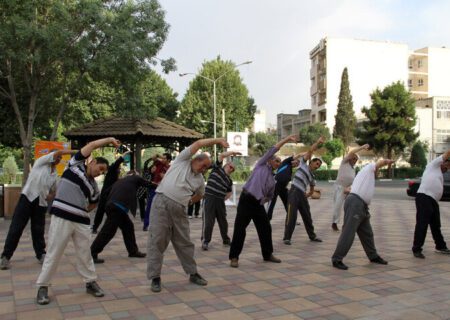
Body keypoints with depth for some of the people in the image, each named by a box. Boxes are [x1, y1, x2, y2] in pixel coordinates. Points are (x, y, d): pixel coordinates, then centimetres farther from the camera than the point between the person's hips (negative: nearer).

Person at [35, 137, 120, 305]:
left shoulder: (93, 185, 15)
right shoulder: (75, 164, 3)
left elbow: (94, 203, 27)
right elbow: (92, 145, -1)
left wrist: (82, 211, 14)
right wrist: (110, 140, 3)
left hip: (82, 221, 5)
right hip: (61, 217, -5)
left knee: (85, 253, 11)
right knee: (54, 253, 1)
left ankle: (90, 282, 25)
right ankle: (42, 286, 13)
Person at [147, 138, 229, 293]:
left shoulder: (200, 179, 16)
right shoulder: (182, 160, 3)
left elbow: (200, 194, 32)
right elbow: (198, 144, -4)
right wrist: (218, 140, -5)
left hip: (179, 210, 5)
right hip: (161, 203, -5)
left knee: (184, 242, 11)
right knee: (157, 240, -4)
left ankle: (193, 273, 24)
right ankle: (155, 277, 5)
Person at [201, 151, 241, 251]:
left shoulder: (229, 180, 17)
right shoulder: (217, 168, 5)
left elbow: (229, 192, 26)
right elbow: (222, 155, -3)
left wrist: (223, 198, 12)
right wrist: (232, 152, 2)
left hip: (220, 201, 5)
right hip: (209, 198, -5)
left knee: (223, 221, 12)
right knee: (208, 221, -7)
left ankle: (226, 239, 29)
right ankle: (205, 241, 2)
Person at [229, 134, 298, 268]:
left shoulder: (272, 179, 20)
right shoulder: (261, 164, 6)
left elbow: (270, 195, 28)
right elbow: (273, 150, 1)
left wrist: (263, 200, 9)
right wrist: (287, 139, 2)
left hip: (258, 204, 7)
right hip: (246, 200, -7)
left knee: (265, 229, 9)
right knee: (240, 229, -5)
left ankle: (268, 254, 27)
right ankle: (234, 257, 3)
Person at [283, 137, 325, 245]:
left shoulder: (312, 177, 22)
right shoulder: (303, 164, 8)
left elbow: (312, 191, 32)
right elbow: (310, 151, -1)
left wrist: (306, 196, 17)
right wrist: (318, 142, 3)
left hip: (302, 195, 7)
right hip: (294, 192, -7)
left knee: (307, 215, 12)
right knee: (292, 215, -12)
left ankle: (312, 235, 27)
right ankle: (287, 237, -9)